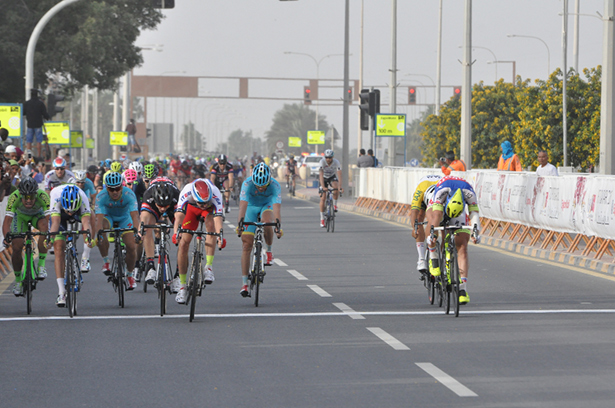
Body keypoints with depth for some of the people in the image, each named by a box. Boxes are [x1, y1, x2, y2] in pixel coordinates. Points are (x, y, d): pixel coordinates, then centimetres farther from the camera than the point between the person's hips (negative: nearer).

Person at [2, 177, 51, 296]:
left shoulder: (43, 196, -37)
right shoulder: (14, 197, -36)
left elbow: (49, 219, -42)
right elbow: (7, 220, -39)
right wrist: (7, 237, -57)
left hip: (38, 215, 0)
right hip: (20, 216, 1)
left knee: (44, 228, -34)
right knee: (16, 247, -14)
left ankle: (41, 266, -25)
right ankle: (18, 281, 7)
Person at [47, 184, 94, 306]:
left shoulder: (83, 198, -42)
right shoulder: (56, 197, -43)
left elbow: (86, 221, -51)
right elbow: (55, 222, -50)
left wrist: (89, 237, -70)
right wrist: (50, 237, -67)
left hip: (78, 214, 5)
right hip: (59, 214, -5)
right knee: (59, 247, -18)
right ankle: (61, 291, -20)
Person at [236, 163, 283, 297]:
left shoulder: (275, 185, -31)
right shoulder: (247, 184, -32)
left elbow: (277, 206, -41)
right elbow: (243, 204, -41)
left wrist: (278, 224, -55)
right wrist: (240, 223, -54)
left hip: (267, 206, 0)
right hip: (251, 207, 0)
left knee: (266, 224, -37)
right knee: (247, 243, -9)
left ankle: (269, 251, -7)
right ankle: (244, 283, -7)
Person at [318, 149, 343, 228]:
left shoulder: (336, 162, -27)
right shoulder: (322, 162, -29)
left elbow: (339, 174, -33)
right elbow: (321, 175, -36)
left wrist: (340, 186, -47)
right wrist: (323, 186, -48)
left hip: (332, 177, 0)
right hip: (324, 178, 0)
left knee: (336, 188, -35)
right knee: (323, 198, -9)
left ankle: (335, 205, -10)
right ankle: (322, 220, -2)